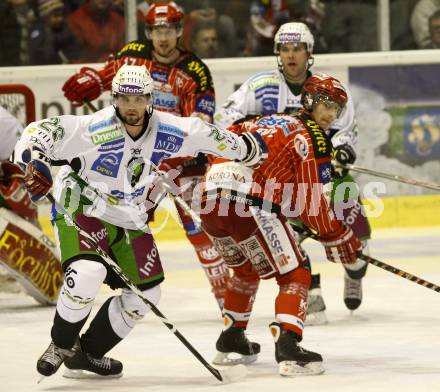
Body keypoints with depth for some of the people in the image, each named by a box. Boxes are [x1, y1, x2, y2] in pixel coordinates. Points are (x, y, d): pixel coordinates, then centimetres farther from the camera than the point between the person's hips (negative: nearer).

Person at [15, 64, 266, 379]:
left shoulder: (168, 131, -11)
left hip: (130, 221, 6)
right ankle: (62, 344, -6)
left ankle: (89, 352, 24)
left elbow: (204, 135, 7)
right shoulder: (94, 129, -26)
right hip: (83, 211, -6)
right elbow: (39, 132, -27)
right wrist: (35, 163, -45)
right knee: (87, 273, -31)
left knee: (146, 294, 7)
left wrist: (246, 148, 17)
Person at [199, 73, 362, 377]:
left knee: (246, 269, 32)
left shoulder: (270, 122, 28)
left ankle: (231, 340, 37)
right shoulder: (314, 138, 3)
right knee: (295, 275, -1)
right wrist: (339, 239, 5)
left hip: (211, 201, 8)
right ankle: (288, 347, -19)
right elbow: (314, 202, -4)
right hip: (249, 205, -8)